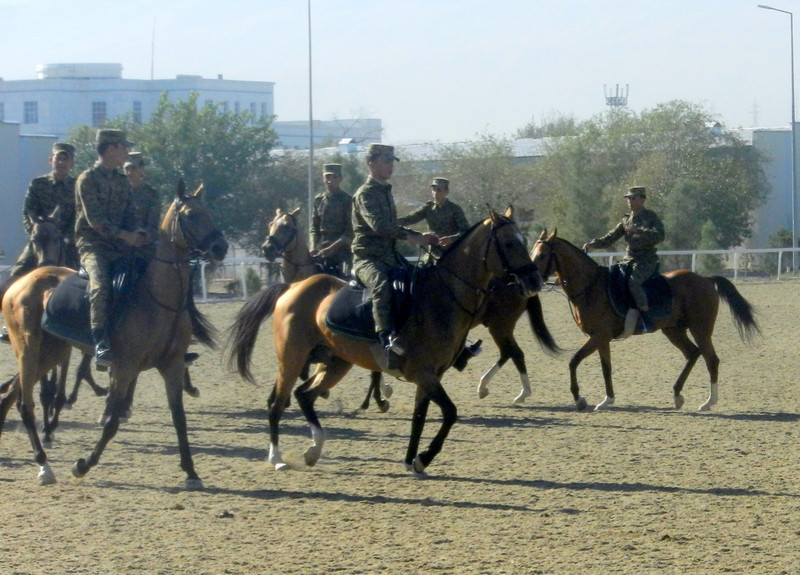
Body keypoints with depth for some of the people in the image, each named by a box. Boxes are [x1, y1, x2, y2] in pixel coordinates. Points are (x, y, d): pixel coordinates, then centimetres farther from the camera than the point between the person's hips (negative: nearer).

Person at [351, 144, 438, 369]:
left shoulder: (386, 192, 18)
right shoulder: (365, 194, -10)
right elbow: (379, 225, -25)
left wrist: (419, 237, 14)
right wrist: (409, 236, -27)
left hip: (391, 257, 9)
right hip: (368, 258, -9)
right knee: (382, 285, -38)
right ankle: (387, 339, -49)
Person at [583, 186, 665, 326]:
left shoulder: (650, 217, -3)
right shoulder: (626, 220, 14)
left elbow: (659, 236, -18)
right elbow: (610, 238, 13)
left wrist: (637, 230, -26)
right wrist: (593, 243, -2)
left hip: (647, 260, -7)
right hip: (629, 259, 7)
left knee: (633, 282, -32)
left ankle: (646, 316, -27)